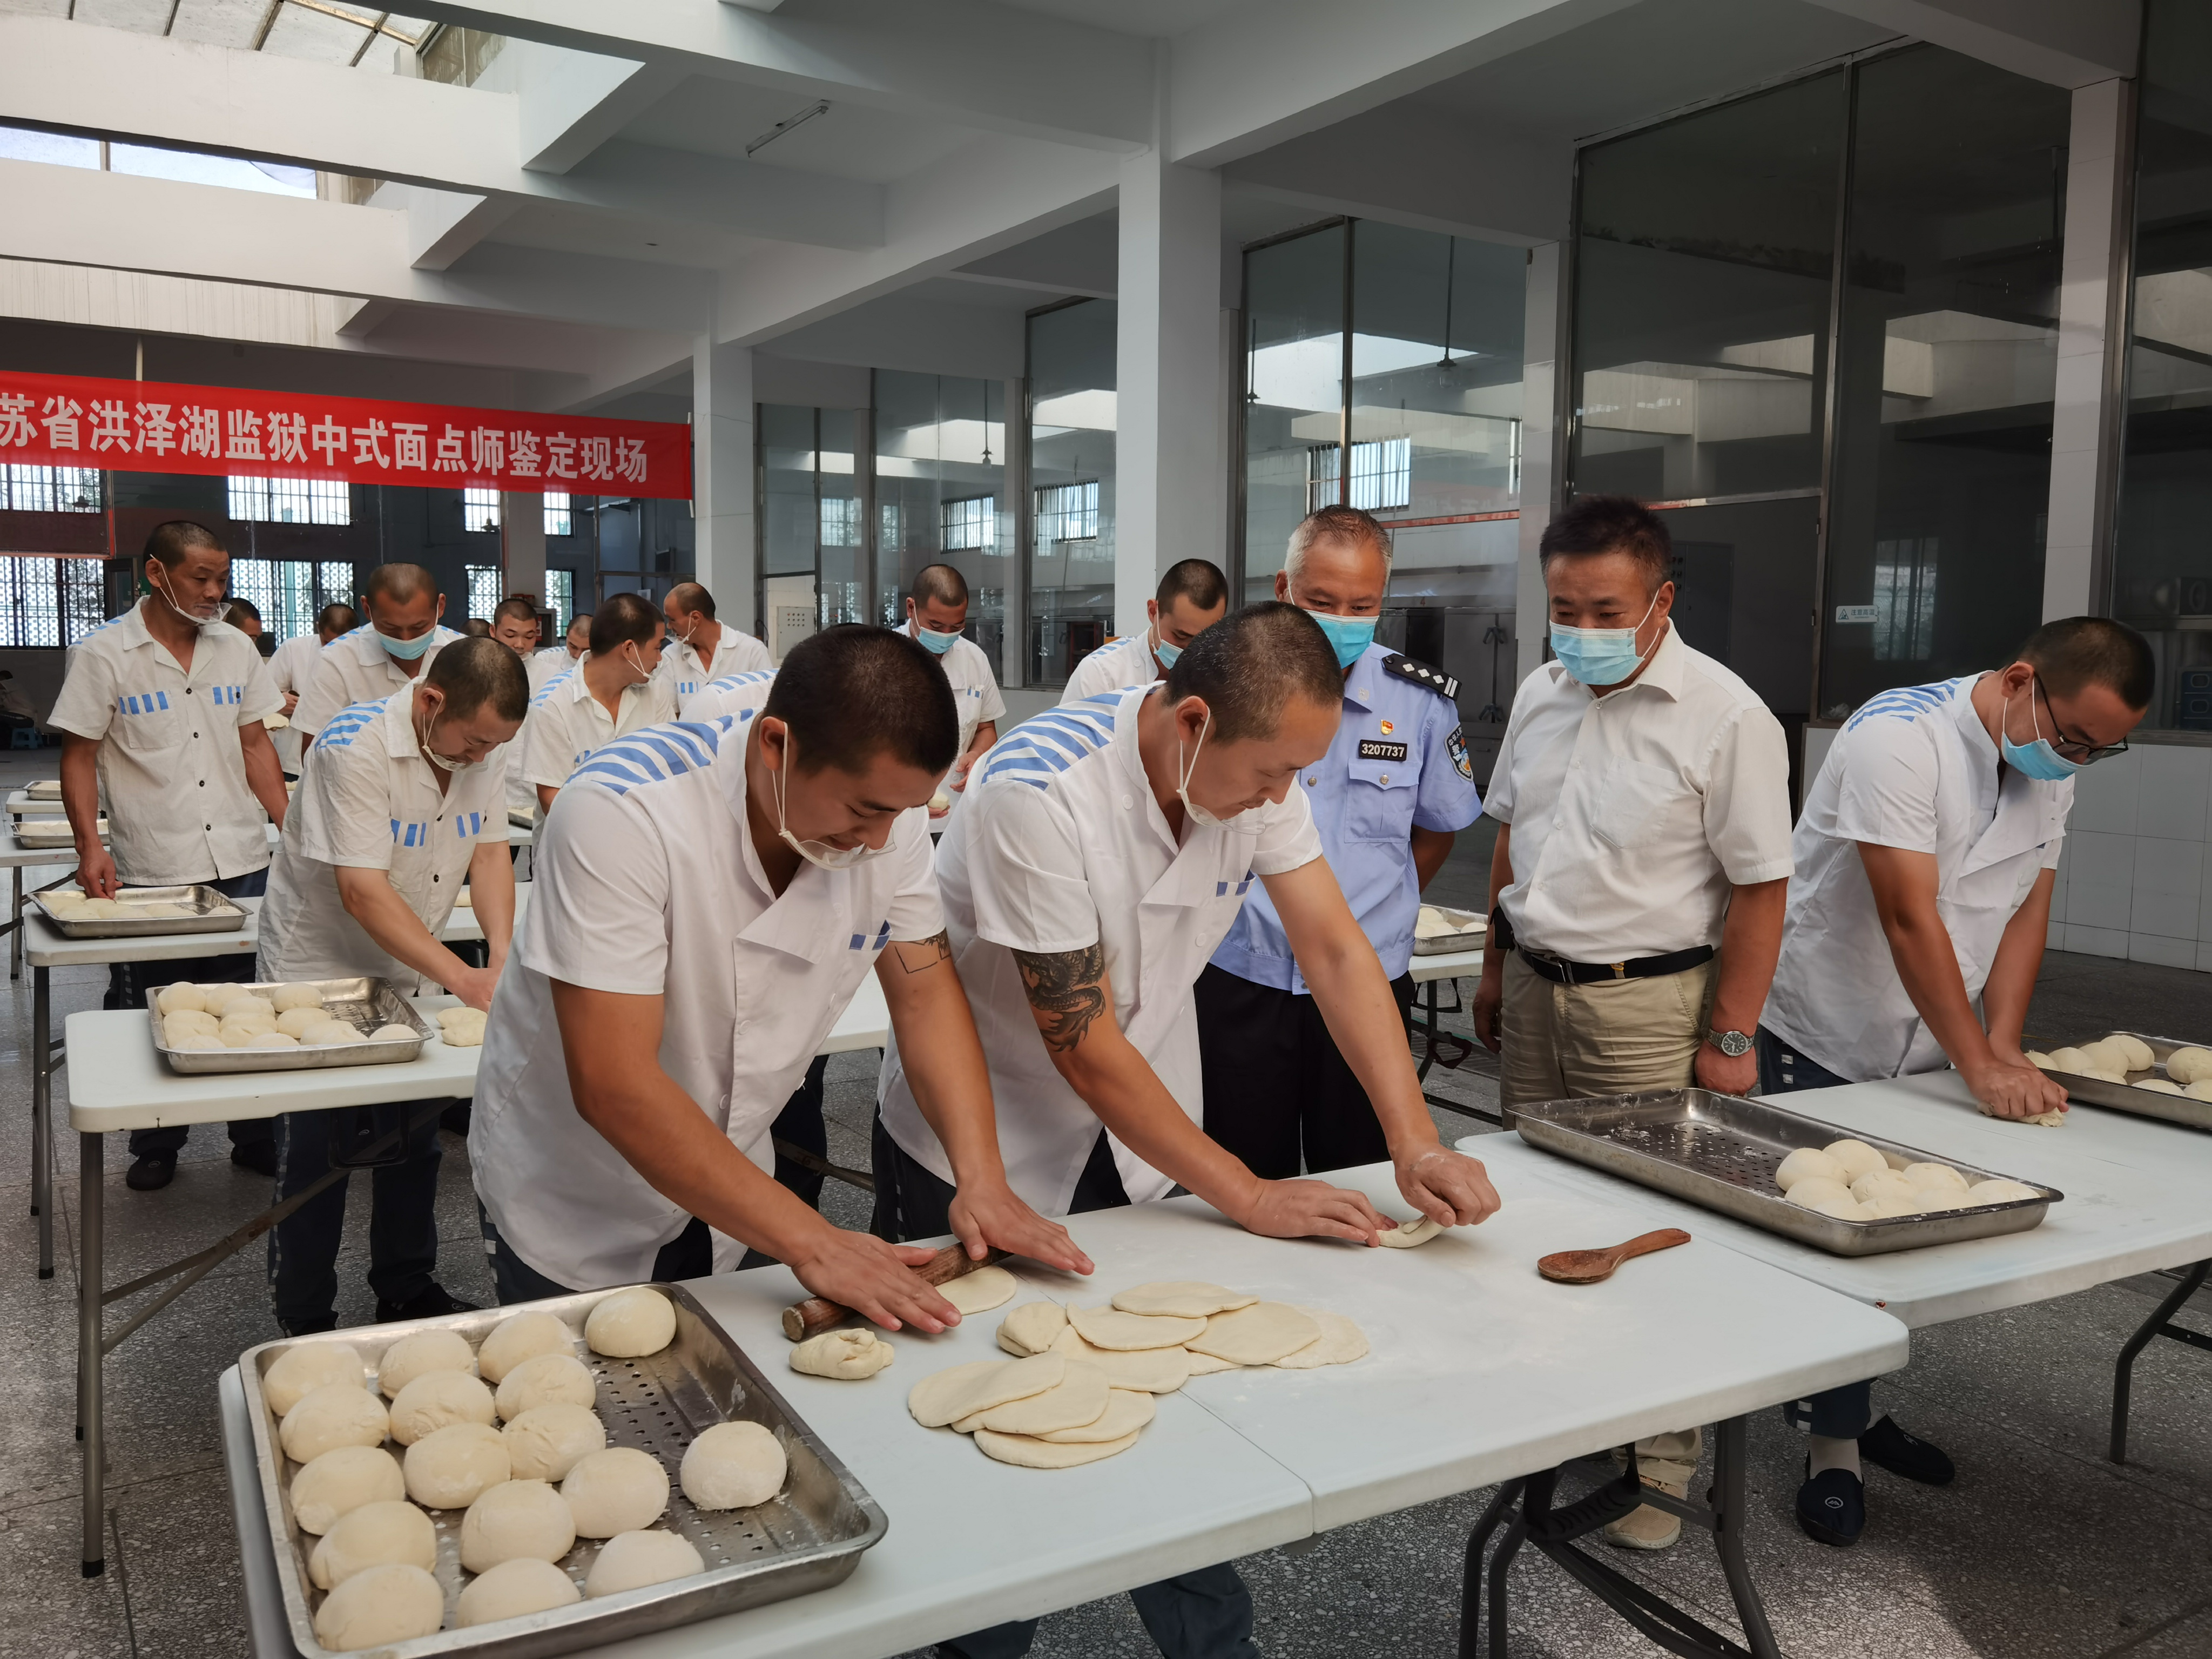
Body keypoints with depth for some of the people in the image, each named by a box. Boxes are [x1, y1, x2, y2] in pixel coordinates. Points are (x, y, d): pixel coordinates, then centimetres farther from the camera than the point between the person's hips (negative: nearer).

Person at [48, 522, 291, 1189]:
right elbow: (79, 757, -3)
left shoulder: (236, 648, 7)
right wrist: (91, 846, -13)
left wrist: (292, 829, 5)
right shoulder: (103, 654, -4)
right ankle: (155, 1149, 25)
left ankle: (257, 1138, 22)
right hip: (150, 875, -3)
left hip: (243, 863, 3)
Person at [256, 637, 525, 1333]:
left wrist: (503, 956, -21)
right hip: (316, 970, -6)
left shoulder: (487, 745, -6)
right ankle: (304, 1322, 17)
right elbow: (362, 890, -31)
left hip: (411, 974, 6)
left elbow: (490, 853, -5)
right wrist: (464, 979, -33)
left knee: (415, 1140, 13)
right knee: (314, 1153, 2)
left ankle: (407, 1291, 29)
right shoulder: (355, 746, -27)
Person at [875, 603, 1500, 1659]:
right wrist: (1248, 1195, -25)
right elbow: (1083, 1046, -28)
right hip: (978, 1154, -5)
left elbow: (1336, 949, -11)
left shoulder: (1257, 768, -11)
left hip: (1136, 1142, 5)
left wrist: (1417, 1144, -21)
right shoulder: (1038, 792, -31)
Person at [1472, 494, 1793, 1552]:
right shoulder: (1541, 694, 6)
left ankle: (1660, 1460, 17)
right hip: (1534, 988, 6)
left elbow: (1760, 890, -11)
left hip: (1646, 1002, -6)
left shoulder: (1724, 717, -13)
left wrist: (1729, 1038, -12)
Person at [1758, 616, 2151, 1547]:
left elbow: (2026, 911, 2)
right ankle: (1834, 1447, 13)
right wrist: (1979, 1064, -25)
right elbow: (1911, 919, -26)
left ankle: (1848, 1408, 31)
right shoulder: (1899, 738, -24)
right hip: (1822, 1042, -7)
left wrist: (2003, 1049, -9)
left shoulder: (2052, 765, 2)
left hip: (1924, 1052, 7)